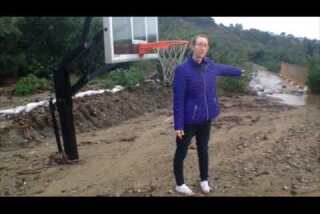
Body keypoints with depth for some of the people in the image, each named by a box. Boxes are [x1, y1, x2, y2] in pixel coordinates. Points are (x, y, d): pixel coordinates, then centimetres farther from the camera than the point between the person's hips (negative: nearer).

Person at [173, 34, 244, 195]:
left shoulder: (210, 66, 0)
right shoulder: (182, 70, -19)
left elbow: (223, 69, 25)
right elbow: (178, 99, -18)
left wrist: (239, 71, 42)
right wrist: (178, 125, -19)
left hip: (206, 118, 6)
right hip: (189, 120, -6)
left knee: (203, 150, 20)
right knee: (181, 152, 10)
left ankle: (204, 180, 39)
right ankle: (179, 184, 28)